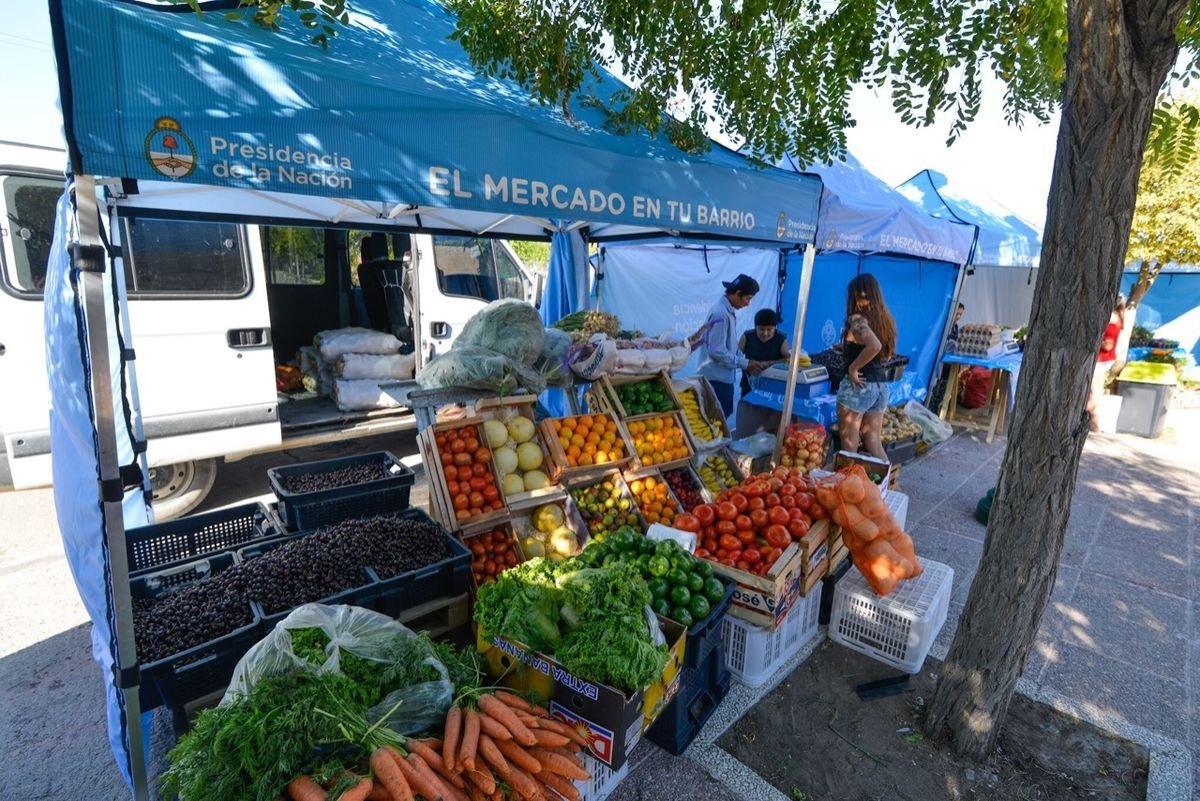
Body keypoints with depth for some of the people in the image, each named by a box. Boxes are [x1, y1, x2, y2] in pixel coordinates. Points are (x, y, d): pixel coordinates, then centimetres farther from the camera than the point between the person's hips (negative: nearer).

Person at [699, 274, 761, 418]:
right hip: (717, 377, -10)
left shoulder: (728, 311, 10)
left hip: (723, 376, 10)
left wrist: (746, 361, 5)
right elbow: (717, 351, -24)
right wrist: (744, 364, -16)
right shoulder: (721, 314, -21)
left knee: (721, 415, 17)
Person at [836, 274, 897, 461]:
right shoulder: (884, 318, 9)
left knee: (849, 447, 3)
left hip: (857, 386, -7)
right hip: (881, 386, 7)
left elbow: (875, 346, -31)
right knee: (873, 443, 16)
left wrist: (853, 368, -19)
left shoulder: (856, 319, -14)